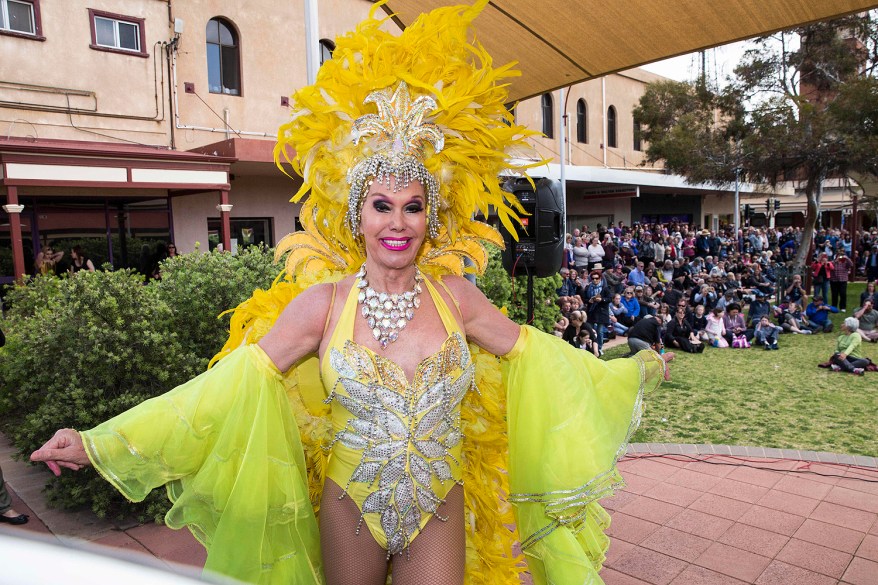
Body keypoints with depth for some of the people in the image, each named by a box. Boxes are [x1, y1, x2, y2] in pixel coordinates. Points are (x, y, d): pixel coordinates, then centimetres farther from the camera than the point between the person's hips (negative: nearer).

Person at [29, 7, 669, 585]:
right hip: (349, 509, 0)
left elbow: (531, 349, 4)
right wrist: (99, 442, -16)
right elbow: (233, 380, -13)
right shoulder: (323, 301, -12)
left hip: (440, 513, 1)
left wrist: (629, 373, 12)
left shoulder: (453, 294, -7)